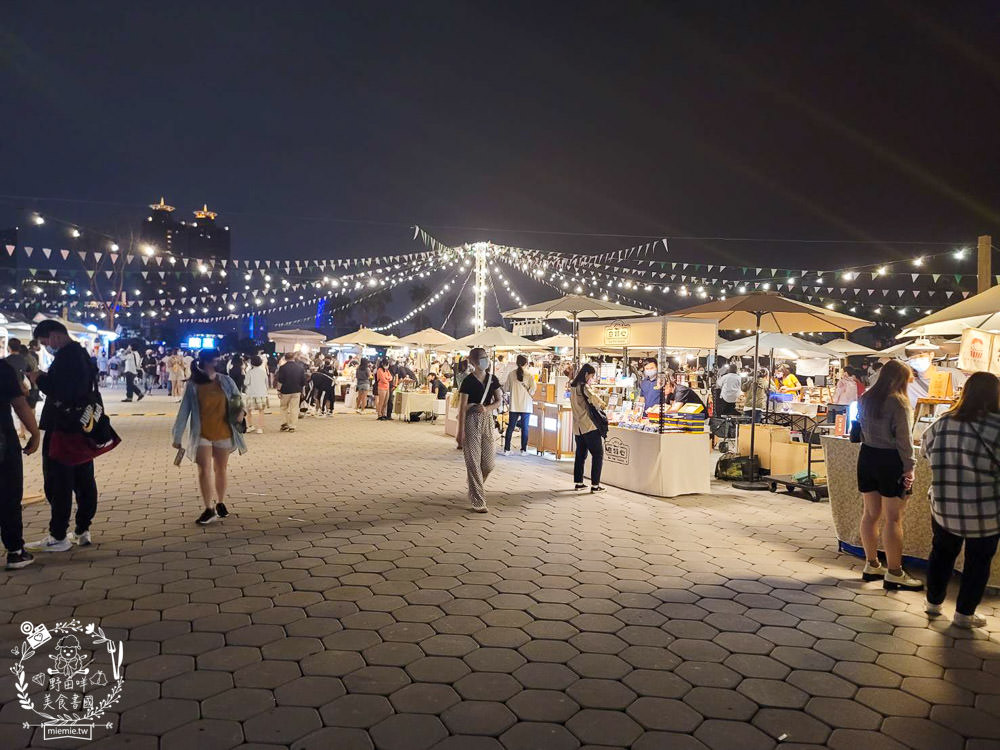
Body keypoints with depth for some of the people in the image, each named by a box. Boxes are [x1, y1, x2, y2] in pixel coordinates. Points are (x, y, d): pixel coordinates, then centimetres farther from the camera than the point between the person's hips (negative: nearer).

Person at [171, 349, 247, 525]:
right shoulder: (193, 385, -7)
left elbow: (238, 398, 9)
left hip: (223, 433, 2)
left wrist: (240, 411, -14)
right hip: (202, 434, -2)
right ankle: (209, 510, -1)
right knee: (204, 470, -7)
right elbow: (184, 411, -5)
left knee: (221, 469, 14)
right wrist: (177, 436, -6)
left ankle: (220, 503, 30)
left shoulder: (226, 381, -2)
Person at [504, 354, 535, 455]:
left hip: (514, 405, 2)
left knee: (510, 427, 8)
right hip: (526, 405, -1)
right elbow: (532, 391, -12)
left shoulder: (511, 374, -3)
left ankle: (506, 449, 9)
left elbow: (507, 389, 3)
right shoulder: (530, 375, -8)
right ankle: (523, 450, 11)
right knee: (525, 428, 8)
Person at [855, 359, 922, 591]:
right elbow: (903, 439, -15)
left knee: (870, 513, 13)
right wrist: (909, 467, -11)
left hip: (867, 456, 7)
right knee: (893, 519, -1)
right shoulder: (899, 402, -14)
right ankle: (894, 574, 4)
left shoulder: (865, 398, 7)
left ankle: (872, 565, 22)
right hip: (890, 461, -7)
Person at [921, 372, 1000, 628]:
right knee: (978, 561, 14)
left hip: (944, 508, 4)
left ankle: (934, 601, 33)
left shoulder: (942, 422, -4)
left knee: (942, 553, 21)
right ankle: (964, 613, 24)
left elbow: (926, 449, 12)